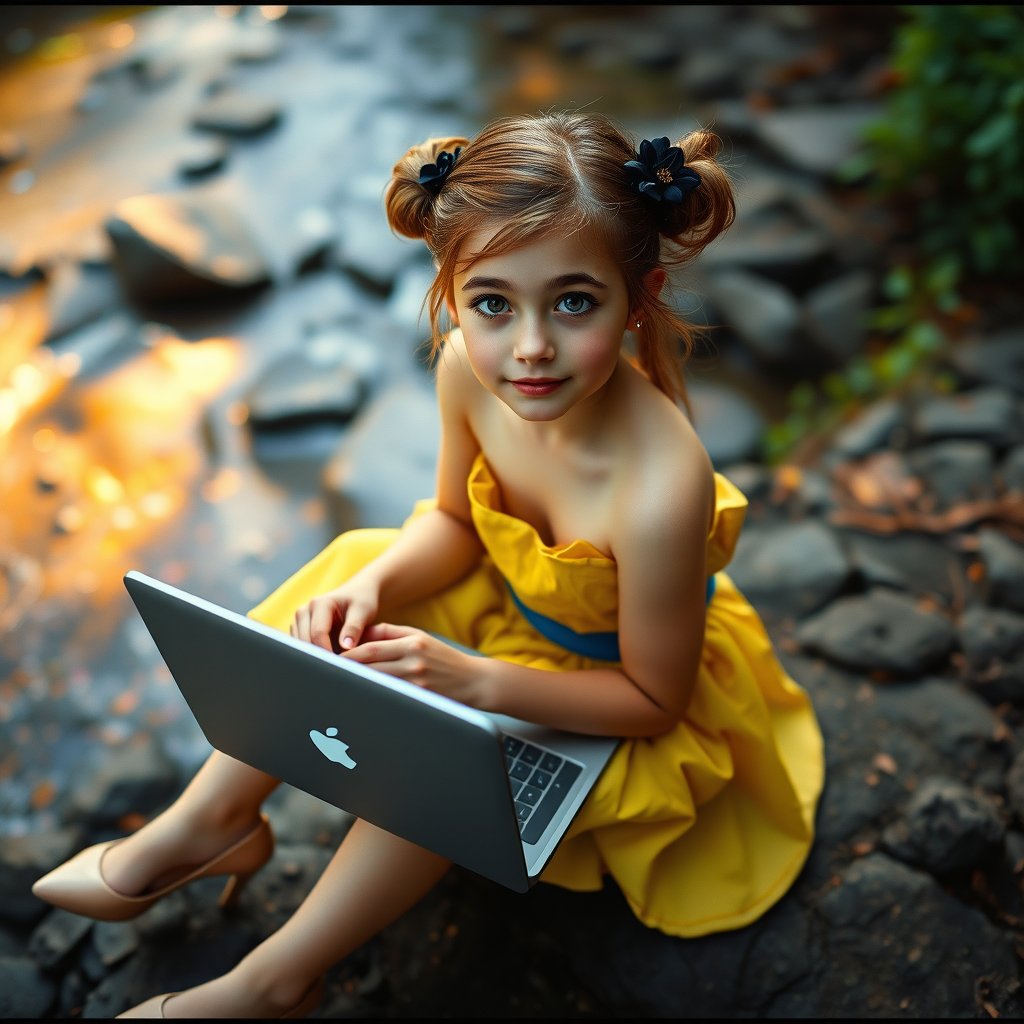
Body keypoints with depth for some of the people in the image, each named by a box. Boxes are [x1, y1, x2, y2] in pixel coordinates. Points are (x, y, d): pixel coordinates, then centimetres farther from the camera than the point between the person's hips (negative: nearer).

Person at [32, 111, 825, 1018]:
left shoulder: (659, 490, -41)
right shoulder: (469, 367, -23)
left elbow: (652, 696, -25)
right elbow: (455, 518, -4)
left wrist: (474, 681, -32)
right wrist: (373, 582, -23)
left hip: (622, 692, -5)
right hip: (513, 596, 6)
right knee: (341, 592, -7)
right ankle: (208, 825, 11)